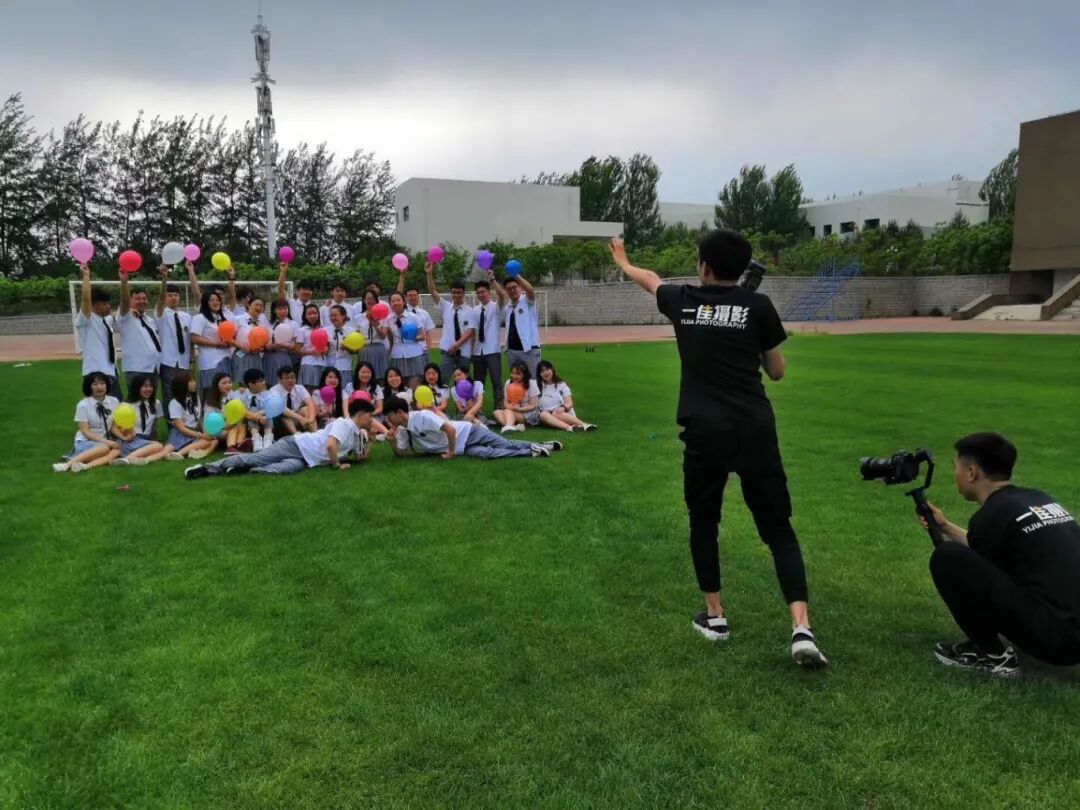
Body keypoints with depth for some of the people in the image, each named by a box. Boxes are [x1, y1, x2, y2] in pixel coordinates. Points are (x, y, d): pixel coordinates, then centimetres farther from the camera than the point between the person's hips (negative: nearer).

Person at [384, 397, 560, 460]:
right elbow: (400, 453, 7)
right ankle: (532, 452, -4)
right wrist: (393, 438, -11)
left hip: (467, 433, -6)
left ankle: (536, 447, 3)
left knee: (507, 445, -13)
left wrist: (451, 453, -19)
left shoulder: (422, 416, -24)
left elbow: (450, 429, -29)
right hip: (463, 449, 6)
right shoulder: (403, 431, 3)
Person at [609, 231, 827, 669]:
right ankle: (801, 629, -5)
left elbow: (650, 279, 32)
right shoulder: (758, 305, 5)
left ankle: (715, 616, 26)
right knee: (778, 528, 6)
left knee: (703, 523, 20)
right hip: (755, 429, 0)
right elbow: (777, 371, 12)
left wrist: (623, 262, 52)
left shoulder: (682, 301, 9)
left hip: (705, 431, 1)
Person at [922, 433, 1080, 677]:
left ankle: (992, 654, 4)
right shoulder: (1038, 499, 14)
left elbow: (975, 572, 8)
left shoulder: (991, 515, -10)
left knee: (947, 557, -10)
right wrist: (946, 527, 37)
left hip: (1055, 636, -9)